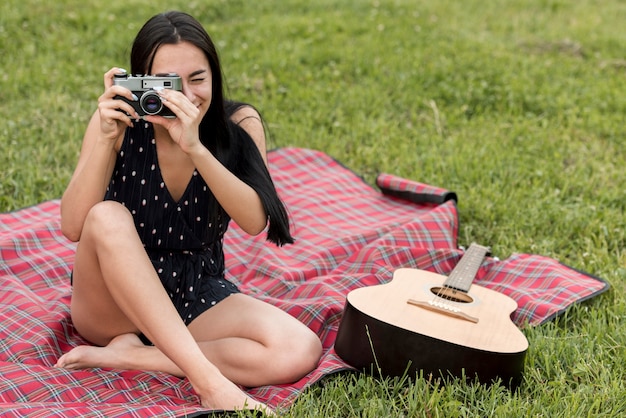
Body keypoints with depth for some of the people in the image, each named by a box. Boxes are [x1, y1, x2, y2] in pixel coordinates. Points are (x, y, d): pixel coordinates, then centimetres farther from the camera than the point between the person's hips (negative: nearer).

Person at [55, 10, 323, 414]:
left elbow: (254, 221, -24)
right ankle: (207, 378, -36)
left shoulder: (239, 125, -9)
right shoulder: (120, 122, -11)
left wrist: (194, 147, -35)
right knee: (108, 218, -34)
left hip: (198, 296, 1)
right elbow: (74, 227, -20)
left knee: (302, 351, -24)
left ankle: (129, 355, -19)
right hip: (114, 300, -1)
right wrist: (106, 139, -31)